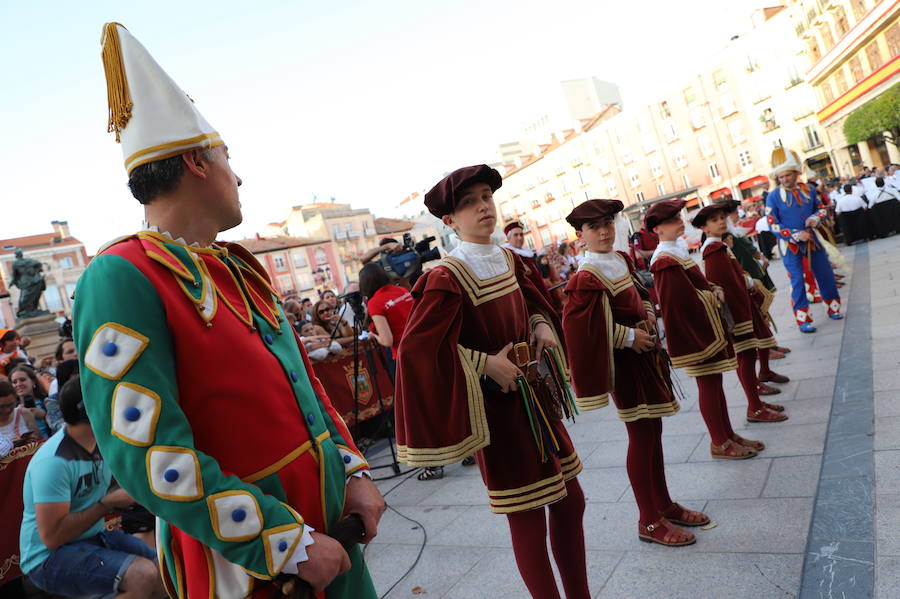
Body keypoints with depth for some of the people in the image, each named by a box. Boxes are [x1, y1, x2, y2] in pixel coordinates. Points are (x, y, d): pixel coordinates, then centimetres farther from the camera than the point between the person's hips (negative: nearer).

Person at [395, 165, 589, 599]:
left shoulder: (508, 260, 5)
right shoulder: (448, 278, -18)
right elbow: (415, 349, -27)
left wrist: (541, 326, 0)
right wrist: (486, 363, -22)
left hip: (534, 396, 8)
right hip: (497, 408, -8)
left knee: (570, 501, 18)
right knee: (527, 518, 5)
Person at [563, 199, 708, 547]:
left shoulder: (622, 260, 7)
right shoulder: (587, 278, -19)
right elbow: (579, 325, -27)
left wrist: (648, 312, 0)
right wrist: (630, 337, -19)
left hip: (646, 352, 8)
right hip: (626, 362, -8)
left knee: (653, 430, 17)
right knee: (642, 436, 0)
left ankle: (664, 504, 33)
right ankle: (649, 521, 16)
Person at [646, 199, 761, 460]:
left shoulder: (678, 248, 11)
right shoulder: (666, 261, -20)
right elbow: (686, 302, -23)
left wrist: (713, 291, 4)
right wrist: (714, 293, -14)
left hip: (708, 325, 10)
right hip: (696, 331, -10)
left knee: (715, 381, 17)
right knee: (708, 385, 1)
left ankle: (728, 434, 29)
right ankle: (720, 444, 15)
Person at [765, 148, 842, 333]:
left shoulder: (808, 189, 1)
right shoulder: (773, 197, -11)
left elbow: (821, 208, 12)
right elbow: (773, 225, -12)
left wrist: (815, 218, -11)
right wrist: (796, 235, -18)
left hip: (810, 239, 4)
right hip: (790, 244, -4)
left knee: (825, 274, 11)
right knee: (797, 280, -3)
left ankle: (833, 308, 31)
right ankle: (803, 320, 5)